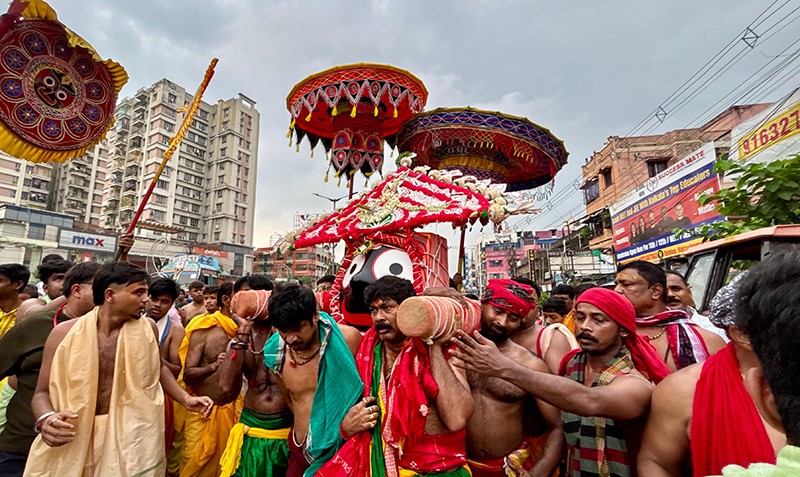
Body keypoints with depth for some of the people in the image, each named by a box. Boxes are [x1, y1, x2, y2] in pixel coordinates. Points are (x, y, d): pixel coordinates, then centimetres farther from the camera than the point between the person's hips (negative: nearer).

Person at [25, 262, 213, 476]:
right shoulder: (64, 333, -8)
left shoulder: (147, 328, -4)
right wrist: (46, 419, -22)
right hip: (76, 438, 0)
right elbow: (42, 392, -1)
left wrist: (186, 398, 3)